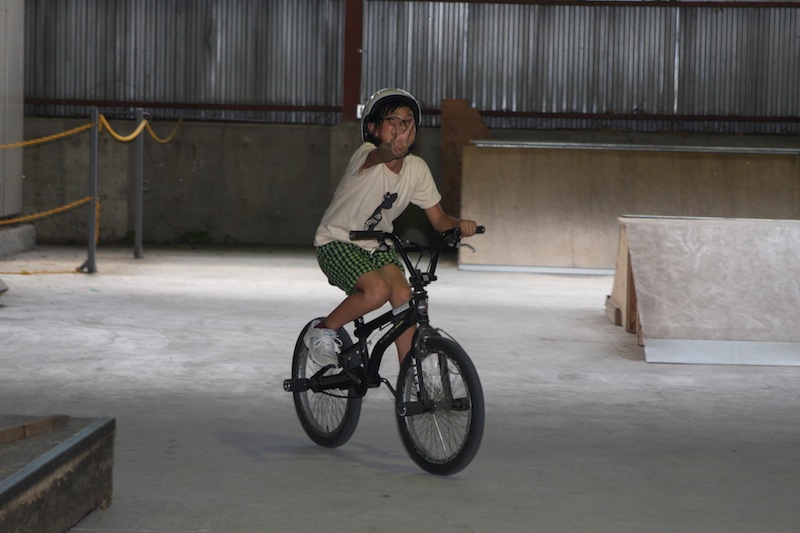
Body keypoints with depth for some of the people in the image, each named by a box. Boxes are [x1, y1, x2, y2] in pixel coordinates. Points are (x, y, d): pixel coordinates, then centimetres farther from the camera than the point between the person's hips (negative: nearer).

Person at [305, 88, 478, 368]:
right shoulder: (366, 154, -22)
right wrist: (393, 150, -71)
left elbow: (438, 219, -2)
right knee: (378, 290, -27)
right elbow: (377, 156, -48)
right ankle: (322, 330, -3)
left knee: (403, 296, -17)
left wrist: (459, 224, -25)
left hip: (376, 245, 5)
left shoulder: (417, 168, -6)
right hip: (337, 242, -5)